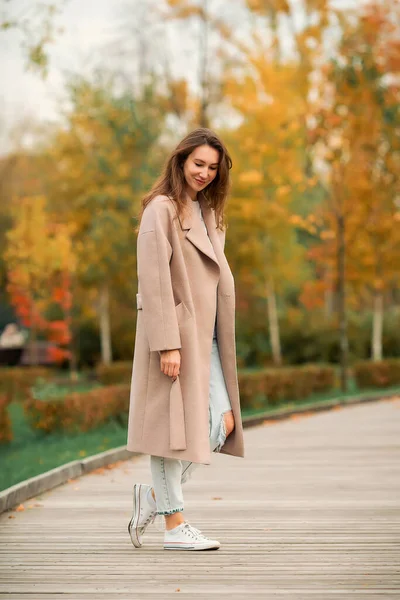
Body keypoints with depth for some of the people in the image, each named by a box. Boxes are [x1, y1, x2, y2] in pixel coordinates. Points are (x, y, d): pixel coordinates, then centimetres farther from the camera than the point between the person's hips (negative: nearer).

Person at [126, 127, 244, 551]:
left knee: (223, 423, 4)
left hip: (205, 334, 9)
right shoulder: (161, 210, -9)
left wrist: (220, 336, 16)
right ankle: (175, 525, 5)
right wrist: (167, 343, -21)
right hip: (175, 330, -9)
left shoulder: (207, 213, 19)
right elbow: (154, 281, -16)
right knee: (172, 422, -3)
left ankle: (156, 495, 16)